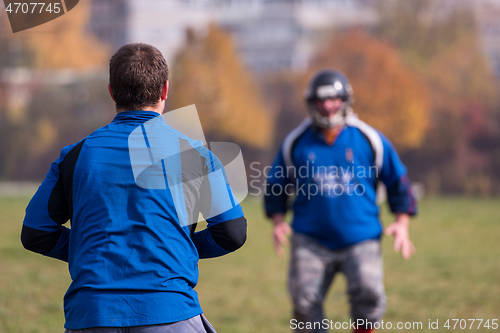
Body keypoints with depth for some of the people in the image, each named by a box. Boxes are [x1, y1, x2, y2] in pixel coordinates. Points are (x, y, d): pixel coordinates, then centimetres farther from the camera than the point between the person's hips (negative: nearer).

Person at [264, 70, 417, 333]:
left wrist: (401, 223, 1)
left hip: (360, 239, -1)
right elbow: (276, 186, 15)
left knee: (369, 294, -20)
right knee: (305, 302, -7)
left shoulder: (370, 140, 0)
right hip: (311, 240, 1)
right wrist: (278, 221, 1)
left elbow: (398, 181, 9)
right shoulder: (296, 143, 3)